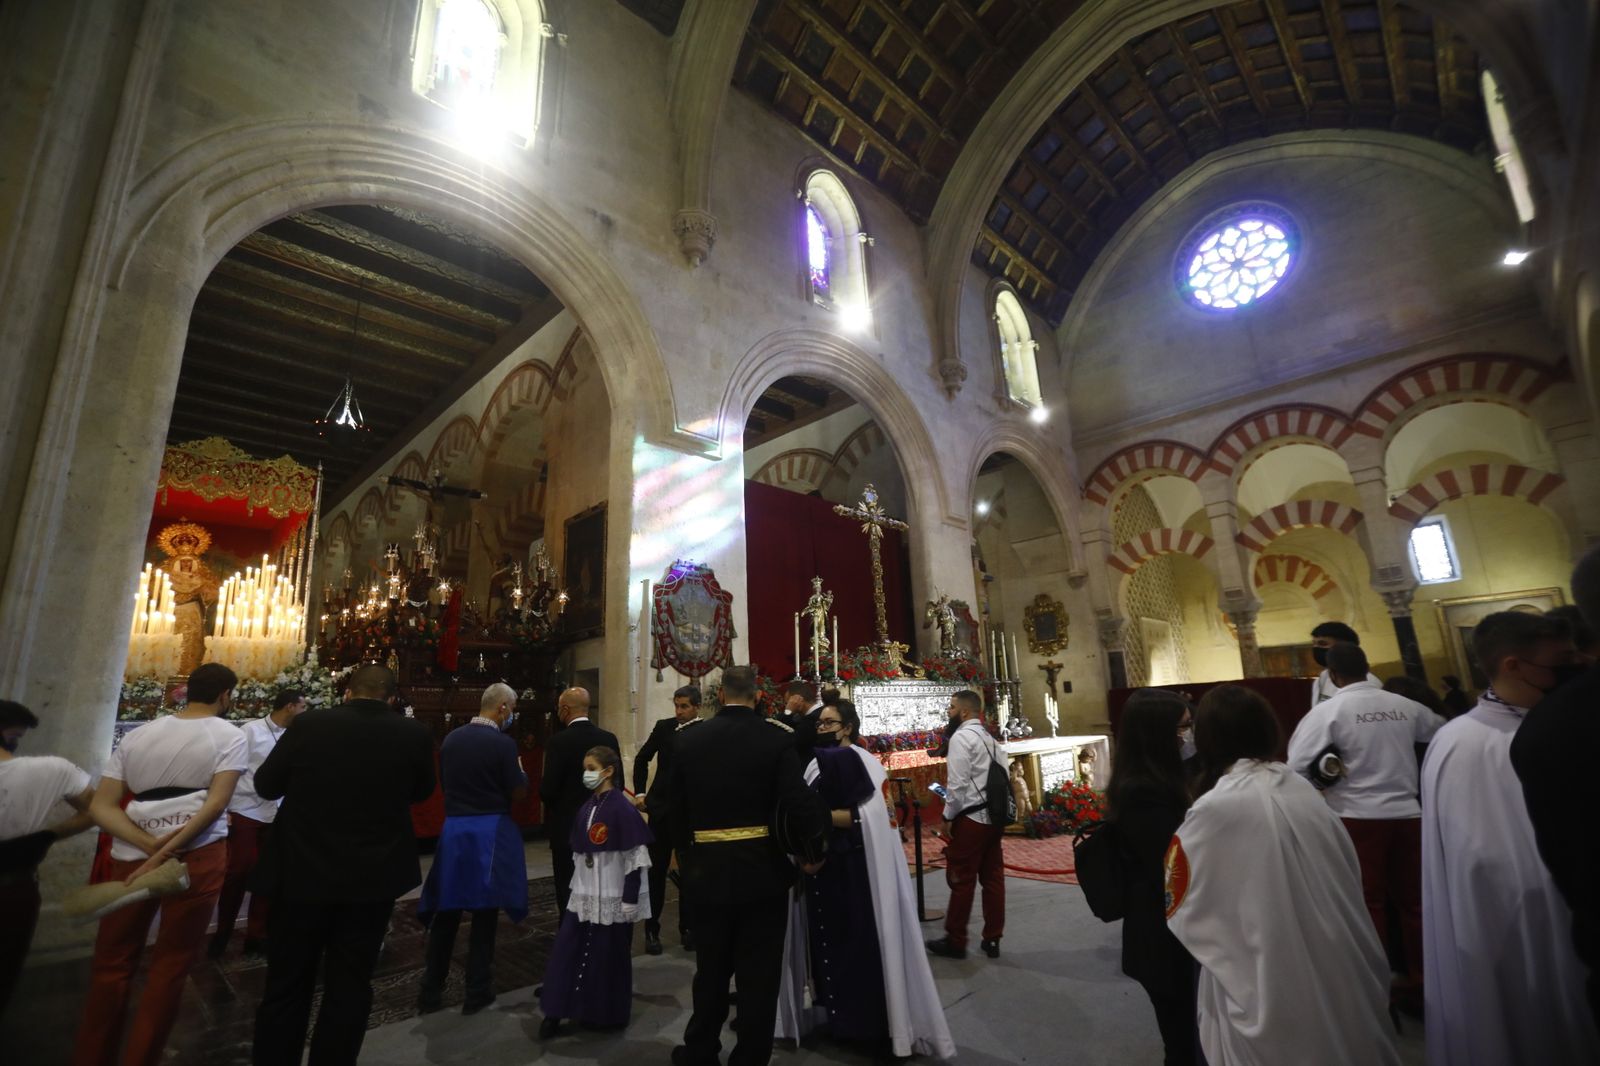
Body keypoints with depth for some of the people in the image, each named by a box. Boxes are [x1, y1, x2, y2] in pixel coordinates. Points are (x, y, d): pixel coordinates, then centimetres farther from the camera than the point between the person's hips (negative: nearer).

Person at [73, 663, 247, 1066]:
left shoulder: (137, 735, 11)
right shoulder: (229, 736, -2)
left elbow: (100, 806, 3)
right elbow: (216, 803, -15)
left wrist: (149, 845, -7)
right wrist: (167, 852, -8)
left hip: (132, 855, 4)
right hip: (198, 857, -4)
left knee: (111, 963, 19)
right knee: (170, 966, 12)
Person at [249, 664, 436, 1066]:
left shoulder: (308, 724, -11)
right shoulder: (413, 733, -10)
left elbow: (266, 785, 3)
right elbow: (421, 791, 6)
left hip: (302, 872, 0)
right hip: (373, 879, 0)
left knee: (286, 986, 17)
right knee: (349, 987, 14)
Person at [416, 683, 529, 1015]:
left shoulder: (450, 739, 3)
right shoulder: (502, 743, -16)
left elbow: (443, 784, 14)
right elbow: (519, 791, -10)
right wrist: (519, 771, 8)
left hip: (452, 828, 5)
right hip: (490, 831, -5)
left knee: (445, 912, 15)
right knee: (484, 912, 6)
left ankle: (430, 991, 24)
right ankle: (477, 993, 16)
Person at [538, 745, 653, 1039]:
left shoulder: (622, 808, -18)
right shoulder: (586, 808, 4)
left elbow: (636, 858, -17)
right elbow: (579, 853, 15)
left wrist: (630, 899, -16)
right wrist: (576, 886, 17)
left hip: (612, 896, -6)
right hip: (583, 894, 6)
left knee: (607, 956, 7)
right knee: (566, 950, 9)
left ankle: (607, 1015, 27)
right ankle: (556, 1012, 25)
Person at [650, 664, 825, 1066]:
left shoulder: (687, 739, -4)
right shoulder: (777, 737, -13)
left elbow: (670, 804, 0)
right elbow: (800, 805, -19)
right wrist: (811, 851, -2)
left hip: (708, 871, 3)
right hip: (763, 872, -3)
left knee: (711, 969, 23)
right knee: (758, 975, 13)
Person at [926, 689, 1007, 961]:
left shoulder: (961, 736, -14)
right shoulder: (990, 738, 11)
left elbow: (958, 784, -19)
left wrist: (948, 816, -9)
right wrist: (995, 805, 16)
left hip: (971, 818, -8)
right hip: (994, 817, 8)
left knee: (961, 880, 3)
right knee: (993, 878, 13)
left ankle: (955, 941, 14)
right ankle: (992, 940, 22)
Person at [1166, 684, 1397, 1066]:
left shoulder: (1214, 810, -22)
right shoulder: (1302, 789, -5)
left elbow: (1180, 909, -10)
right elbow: (1348, 880, 7)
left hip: (1265, 987, -5)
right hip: (1335, 965, 6)